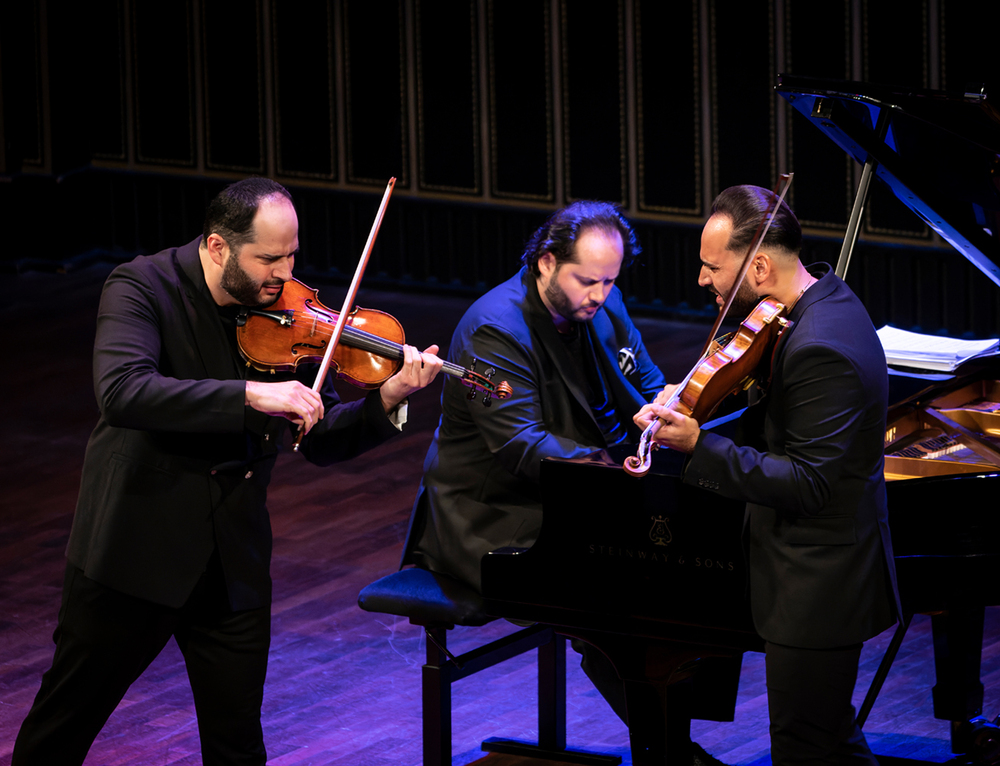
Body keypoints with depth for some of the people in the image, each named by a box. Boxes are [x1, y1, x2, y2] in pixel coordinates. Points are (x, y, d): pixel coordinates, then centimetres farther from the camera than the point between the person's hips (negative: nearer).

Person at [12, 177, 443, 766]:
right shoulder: (143, 287, -14)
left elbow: (321, 441, 4)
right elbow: (123, 392, -34)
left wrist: (388, 402, -16)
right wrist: (251, 395, -38)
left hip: (234, 562, 4)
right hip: (135, 544, -4)